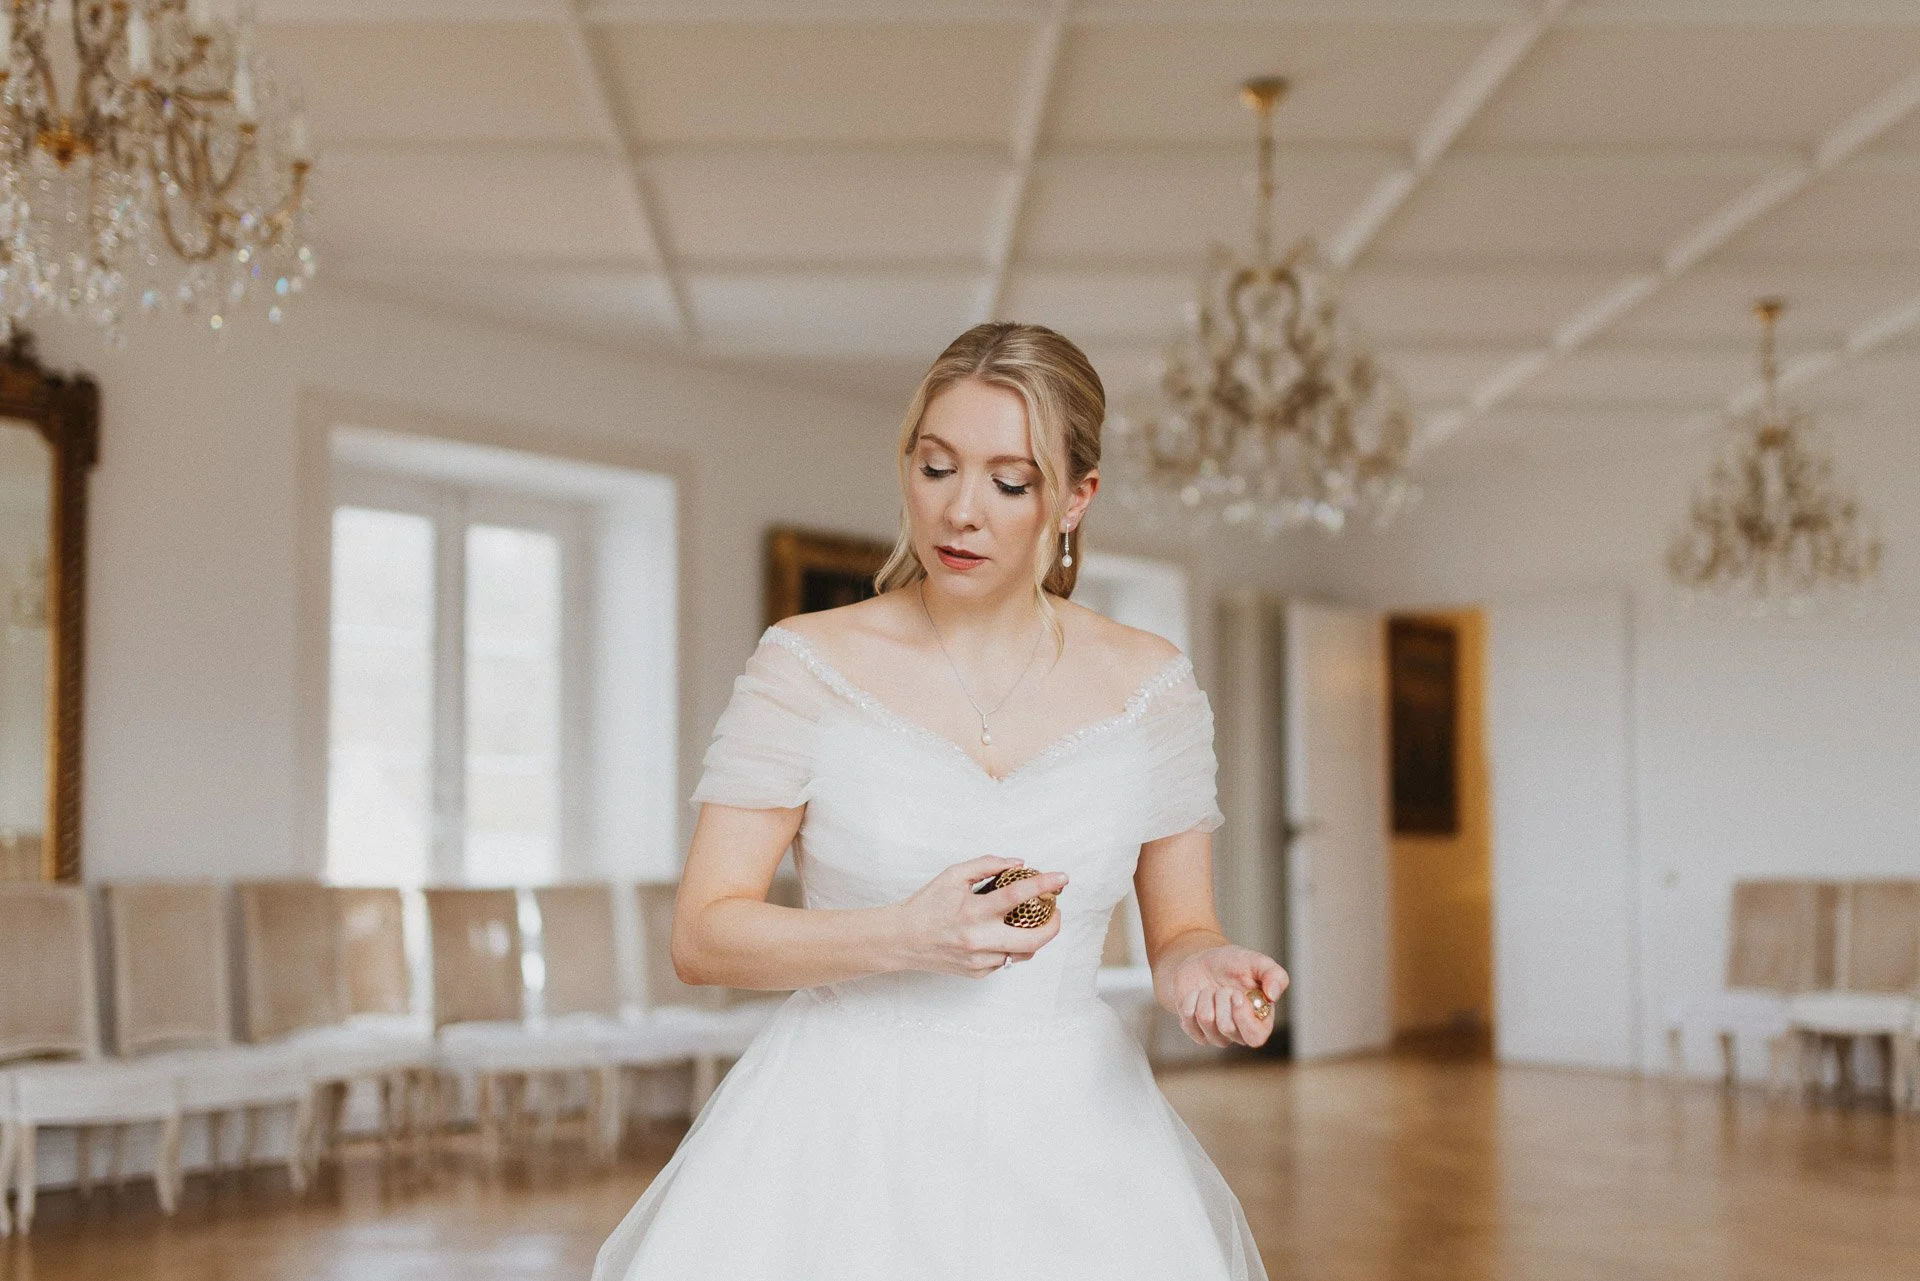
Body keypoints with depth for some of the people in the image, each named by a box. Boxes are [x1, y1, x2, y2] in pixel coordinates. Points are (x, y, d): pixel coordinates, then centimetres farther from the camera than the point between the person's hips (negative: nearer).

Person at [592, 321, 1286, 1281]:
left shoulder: (1150, 685, 1)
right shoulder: (809, 664, -4)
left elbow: (1179, 932, 9)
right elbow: (701, 935, -6)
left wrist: (1204, 969, -15)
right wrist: (902, 937, -21)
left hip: (1067, 1132, 2)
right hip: (849, 1128, -1)